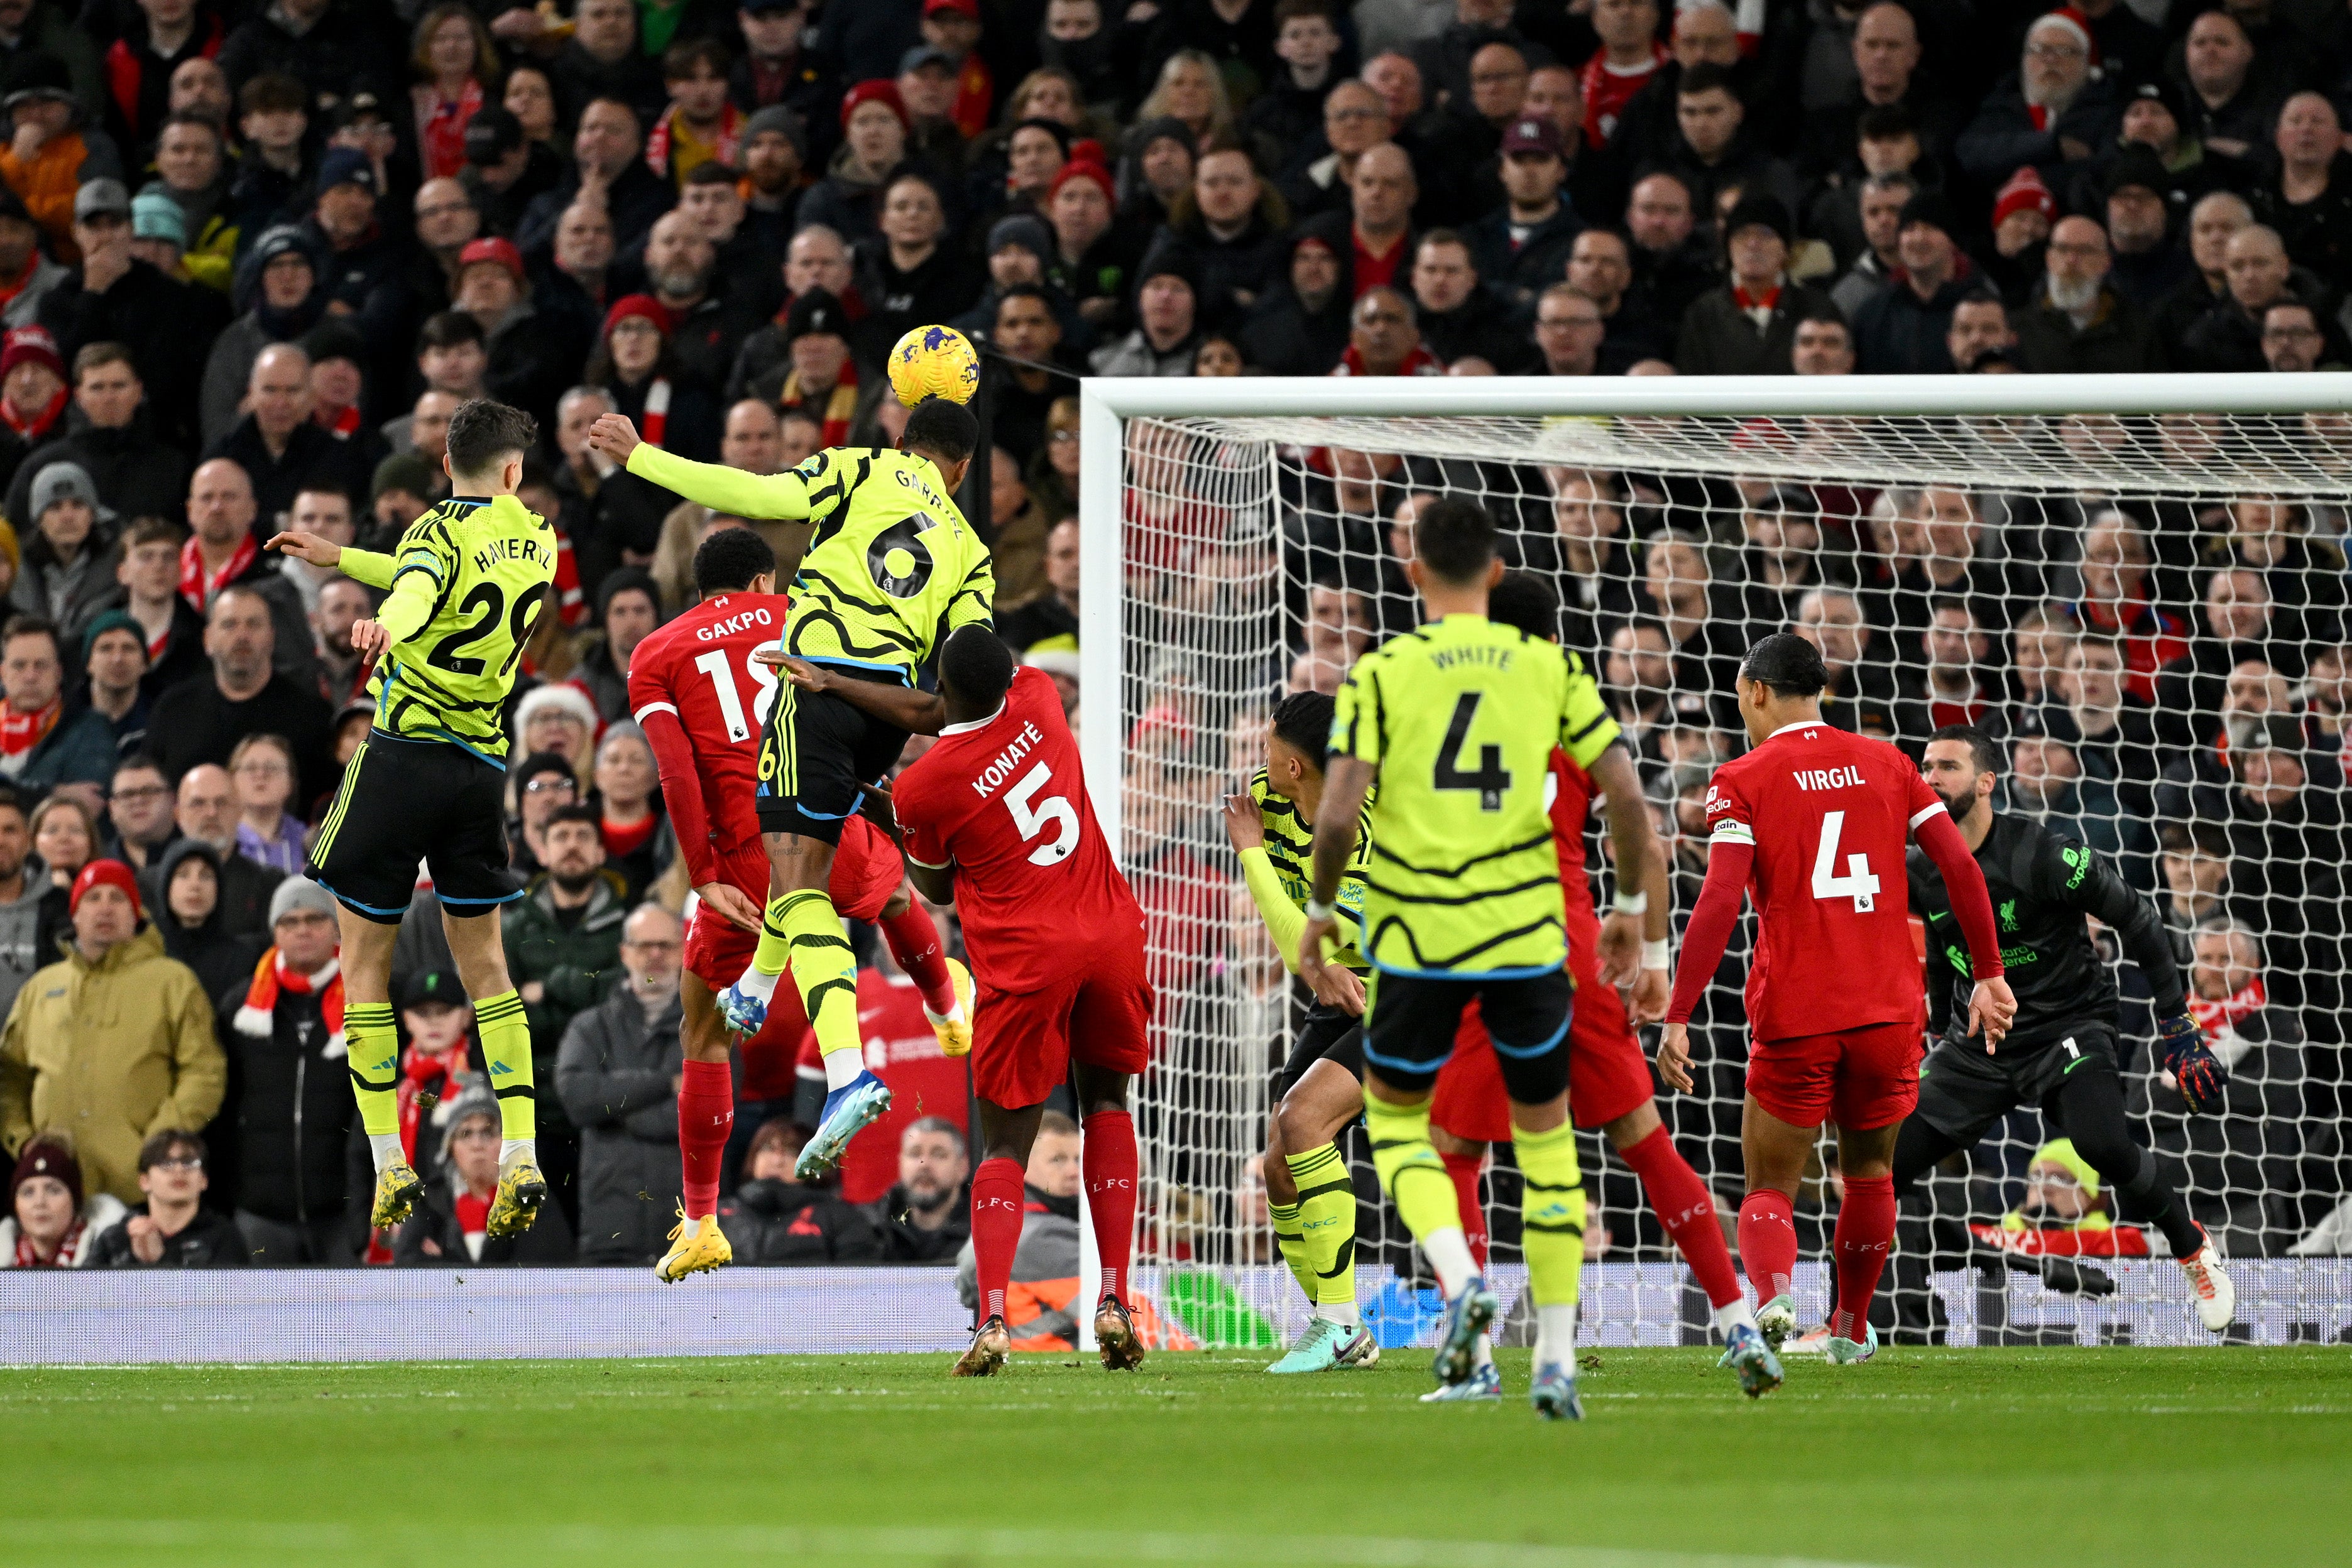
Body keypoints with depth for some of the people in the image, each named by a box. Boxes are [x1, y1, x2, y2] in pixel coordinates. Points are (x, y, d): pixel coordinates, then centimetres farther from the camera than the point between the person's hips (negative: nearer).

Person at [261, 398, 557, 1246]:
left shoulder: (442, 530, -7)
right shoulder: (536, 541, 12)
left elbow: (419, 590, -32)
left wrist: (384, 627, -54)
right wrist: (339, 557, 41)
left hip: (404, 754, -5)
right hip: (483, 764, 5)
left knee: (366, 958, 4)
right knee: (483, 959, 12)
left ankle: (390, 1166, 1)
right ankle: (522, 1158, -1)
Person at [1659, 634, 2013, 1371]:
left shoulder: (1743, 781, -2)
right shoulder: (1886, 764, 10)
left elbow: (1719, 903, -12)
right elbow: (1961, 867, 4)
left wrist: (1678, 1018, -12)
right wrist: (1989, 974, 10)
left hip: (1794, 1018, -3)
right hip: (1888, 1007, 3)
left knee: (1770, 1188, 3)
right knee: (1869, 1172, 23)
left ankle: (1773, 1293, -26)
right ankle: (1851, 1330, 31)